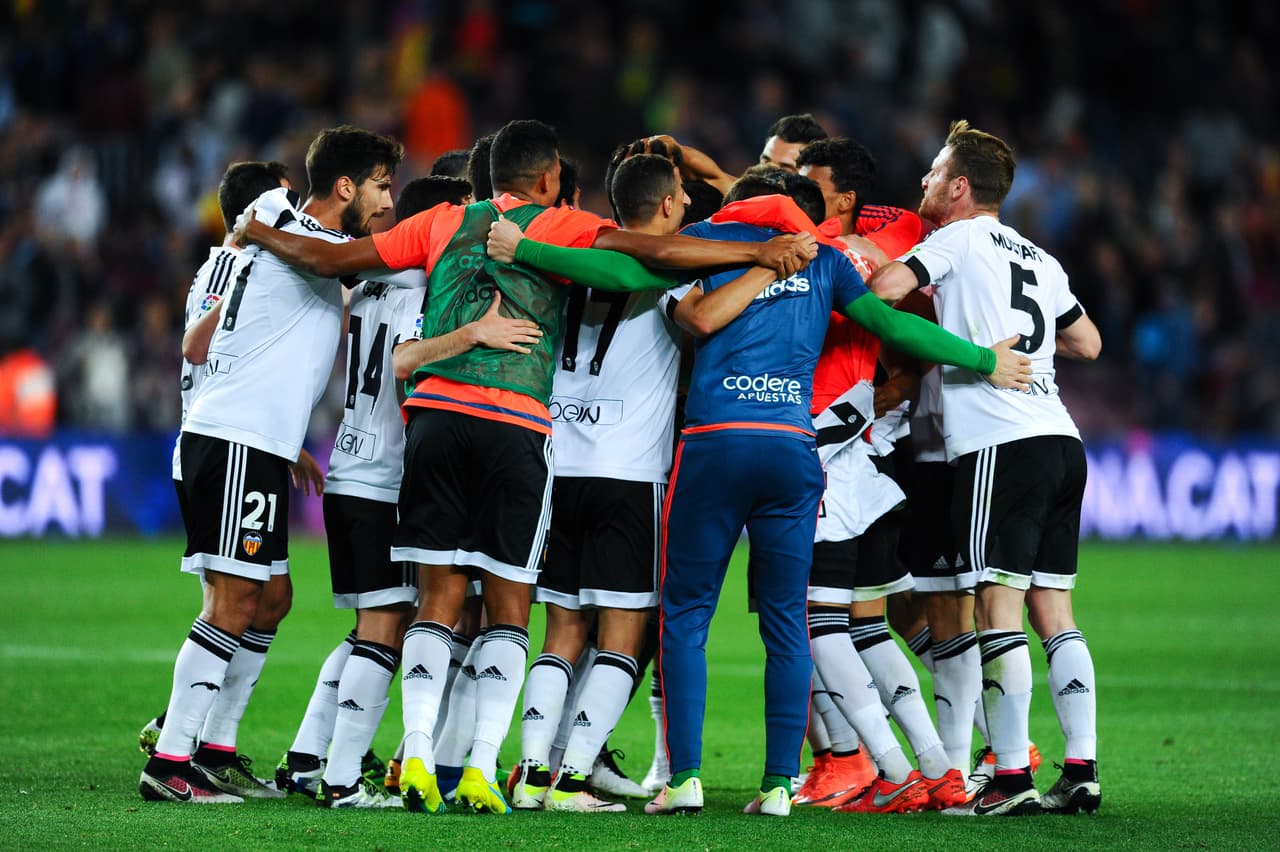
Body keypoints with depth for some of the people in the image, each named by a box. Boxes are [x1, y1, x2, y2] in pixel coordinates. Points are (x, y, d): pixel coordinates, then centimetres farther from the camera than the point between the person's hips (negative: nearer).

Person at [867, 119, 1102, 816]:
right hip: (1060, 440, 7)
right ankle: (1081, 771, 3)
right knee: (1052, 608, 8)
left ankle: (1012, 777, -13)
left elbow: (884, 288, -13)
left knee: (999, 607, -8)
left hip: (1001, 444, -7)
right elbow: (1088, 342, 32)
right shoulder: (1039, 259, 22)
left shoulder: (959, 239, 1)